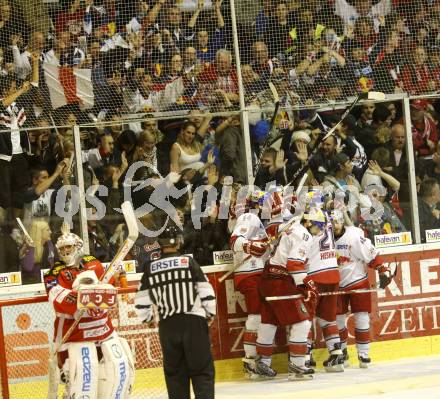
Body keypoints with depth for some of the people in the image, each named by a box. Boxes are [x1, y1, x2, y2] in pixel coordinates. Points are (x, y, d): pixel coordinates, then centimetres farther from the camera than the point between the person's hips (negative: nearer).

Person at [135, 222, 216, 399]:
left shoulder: (151, 268, 1)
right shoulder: (189, 262, -6)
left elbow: (141, 301, 4)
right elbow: (207, 292, -6)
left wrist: (148, 318, 22)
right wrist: (210, 313, 10)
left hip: (167, 325, 3)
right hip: (193, 322, -2)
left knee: (174, 371, 12)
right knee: (202, 370, 3)